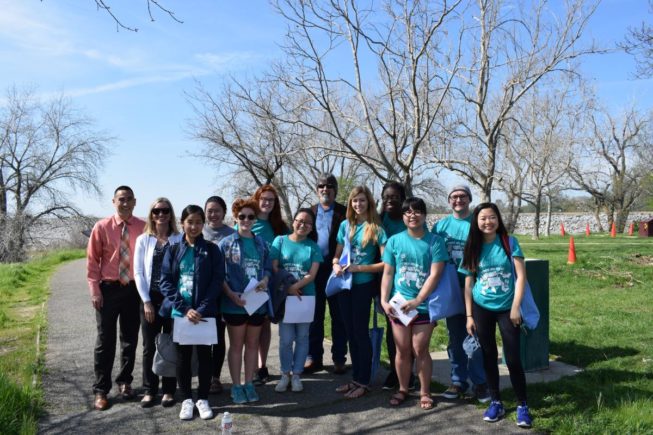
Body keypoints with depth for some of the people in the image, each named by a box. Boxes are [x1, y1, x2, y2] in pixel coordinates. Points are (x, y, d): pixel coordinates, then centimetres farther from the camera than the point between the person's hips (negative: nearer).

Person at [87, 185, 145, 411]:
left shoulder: (144, 228, -4)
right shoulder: (102, 227, -4)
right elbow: (92, 260, -1)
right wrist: (95, 290, -7)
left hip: (133, 289, 1)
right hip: (108, 289, -1)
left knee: (130, 339, 13)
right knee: (105, 340, 5)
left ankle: (125, 381, 30)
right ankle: (101, 390, 15)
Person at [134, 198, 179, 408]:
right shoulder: (143, 240, 4)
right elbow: (138, 272, 1)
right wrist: (146, 301, -6)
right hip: (150, 298, 1)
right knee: (149, 346, 5)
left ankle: (169, 390, 15)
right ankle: (149, 390, 16)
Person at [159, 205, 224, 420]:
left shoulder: (211, 250, 1)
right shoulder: (173, 250, 4)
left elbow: (217, 281, -4)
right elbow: (165, 282, -2)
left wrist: (202, 309, -15)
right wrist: (184, 308, -13)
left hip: (205, 313, -1)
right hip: (179, 312, 1)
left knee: (204, 355, 6)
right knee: (182, 356, 8)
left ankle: (203, 399, 20)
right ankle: (187, 399, 23)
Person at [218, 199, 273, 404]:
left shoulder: (261, 243, 6)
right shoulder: (226, 243, -4)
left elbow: (268, 268, 11)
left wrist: (265, 280, -10)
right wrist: (231, 294, -16)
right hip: (234, 303, -3)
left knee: (252, 344, 12)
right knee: (236, 345, 8)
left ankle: (249, 383, 24)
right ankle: (236, 386, 18)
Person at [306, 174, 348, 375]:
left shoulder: (344, 213, 1)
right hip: (314, 270, 3)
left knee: (338, 316, 6)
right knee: (314, 315, 10)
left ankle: (339, 359, 16)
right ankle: (314, 357, 20)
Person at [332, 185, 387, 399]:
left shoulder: (376, 228, -8)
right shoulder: (345, 225, 7)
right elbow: (337, 254, 14)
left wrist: (359, 268, -18)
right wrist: (336, 265, -8)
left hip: (363, 285, -5)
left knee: (360, 332, 1)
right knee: (350, 332, 12)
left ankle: (363, 382, 13)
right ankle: (355, 378, 24)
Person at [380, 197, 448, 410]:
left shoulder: (435, 241, -4)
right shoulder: (394, 241, 3)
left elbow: (435, 275, -10)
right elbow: (387, 274, 3)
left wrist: (417, 300, -18)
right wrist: (384, 300, -7)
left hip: (424, 305, -2)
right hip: (399, 305, 2)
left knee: (420, 350, 4)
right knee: (402, 350, 10)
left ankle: (425, 392, 20)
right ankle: (403, 389, 26)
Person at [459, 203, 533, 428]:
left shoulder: (509, 243, -5)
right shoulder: (472, 248, 0)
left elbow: (521, 276, -6)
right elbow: (468, 284, 3)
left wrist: (516, 307, -12)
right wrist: (469, 315, 0)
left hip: (507, 308, -2)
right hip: (482, 309, 2)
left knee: (513, 359, -2)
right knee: (489, 357, 10)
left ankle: (522, 406, 12)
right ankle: (496, 403, 23)